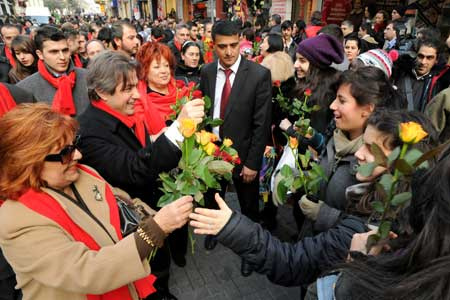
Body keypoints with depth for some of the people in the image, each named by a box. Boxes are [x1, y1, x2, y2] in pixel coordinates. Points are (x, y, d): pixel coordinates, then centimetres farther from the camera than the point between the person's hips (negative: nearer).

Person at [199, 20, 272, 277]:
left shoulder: (259, 74, -16)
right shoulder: (207, 72, -3)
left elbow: (262, 123, -16)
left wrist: (252, 162, -16)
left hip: (243, 153, -3)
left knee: (249, 207, 17)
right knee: (212, 198, 25)